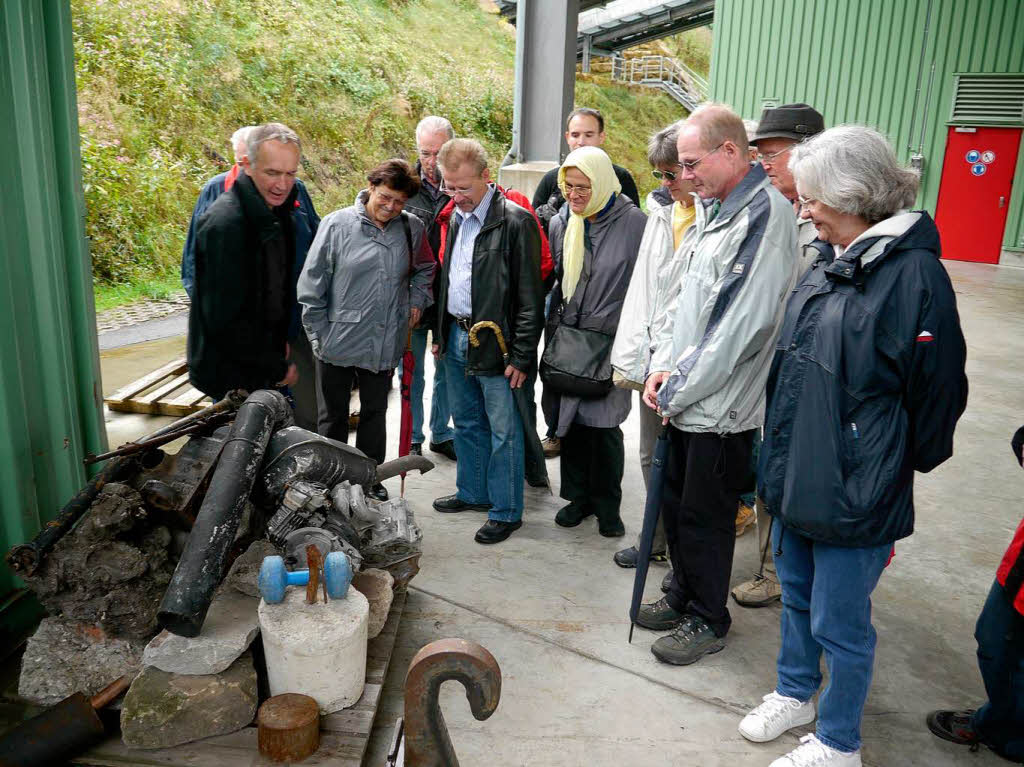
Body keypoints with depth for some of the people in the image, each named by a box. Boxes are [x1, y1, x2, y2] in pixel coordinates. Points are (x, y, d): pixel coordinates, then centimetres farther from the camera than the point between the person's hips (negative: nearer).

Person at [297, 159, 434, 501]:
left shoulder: (412, 228, 0)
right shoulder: (338, 224, -9)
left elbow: (425, 268, 21)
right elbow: (311, 285, -5)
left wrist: (417, 300, 5)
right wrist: (320, 334, -5)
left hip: (385, 342, 3)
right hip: (338, 341, -3)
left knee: (375, 412, 17)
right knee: (334, 415, 11)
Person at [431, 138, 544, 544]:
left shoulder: (515, 221, -14)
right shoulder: (456, 218, 10)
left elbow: (530, 296, -15)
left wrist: (522, 356, -15)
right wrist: (441, 333, 17)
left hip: (494, 343, -7)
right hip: (456, 337, 8)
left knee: (503, 431, 2)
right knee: (466, 422, 19)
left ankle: (506, 510, 15)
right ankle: (473, 492, 36)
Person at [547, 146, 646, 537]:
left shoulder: (634, 223, -8)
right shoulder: (560, 224, 7)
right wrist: (555, 331, 11)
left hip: (613, 341, -4)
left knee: (603, 425, -4)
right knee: (571, 420, 9)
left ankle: (607, 505, 15)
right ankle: (579, 496, 26)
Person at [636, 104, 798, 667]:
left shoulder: (766, 215, -18)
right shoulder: (712, 210, 12)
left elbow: (742, 323, -23)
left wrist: (678, 387, -15)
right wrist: (662, 365, 1)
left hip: (722, 406, -8)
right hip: (685, 398, 8)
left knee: (705, 516, 6)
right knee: (675, 502, 18)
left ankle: (708, 621, 27)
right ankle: (683, 596, 39)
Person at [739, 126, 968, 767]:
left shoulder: (915, 274, -19)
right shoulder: (827, 267, 6)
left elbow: (937, 391, -14)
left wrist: (896, 469, -1)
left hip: (856, 492, -8)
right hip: (798, 473, 8)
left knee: (839, 621, 9)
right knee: (797, 595, 24)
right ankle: (795, 693, 47)